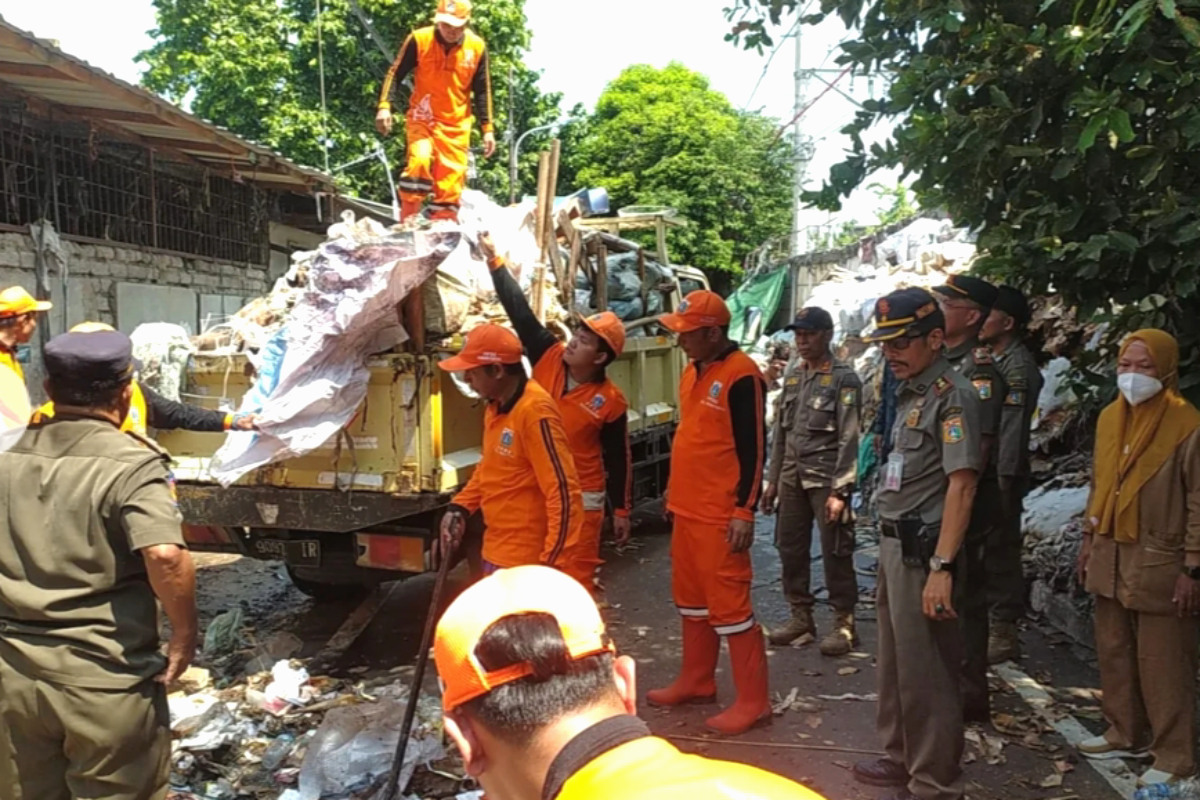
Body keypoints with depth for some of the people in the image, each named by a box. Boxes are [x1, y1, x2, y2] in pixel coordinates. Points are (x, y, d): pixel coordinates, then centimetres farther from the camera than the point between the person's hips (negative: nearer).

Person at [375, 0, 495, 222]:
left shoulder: (477, 47, -1)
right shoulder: (419, 40, -8)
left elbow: (482, 91, 7)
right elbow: (396, 74, -2)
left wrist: (487, 128, 3)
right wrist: (384, 106, -15)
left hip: (456, 125, 3)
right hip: (422, 118, -2)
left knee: (451, 181, 2)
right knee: (419, 160, -26)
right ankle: (407, 222, -14)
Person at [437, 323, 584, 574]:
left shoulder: (534, 411, -23)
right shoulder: (496, 405, 5)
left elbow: (563, 493, -24)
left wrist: (551, 563, -24)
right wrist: (460, 507, 7)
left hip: (523, 560, -9)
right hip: (497, 549, 9)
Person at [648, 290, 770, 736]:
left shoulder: (741, 375, -15)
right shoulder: (693, 371, 12)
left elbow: (753, 449, -17)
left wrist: (745, 511, -19)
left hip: (720, 515, -9)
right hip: (687, 510, 9)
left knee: (729, 604, -3)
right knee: (691, 599, 17)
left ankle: (753, 701, 9)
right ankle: (696, 682, 32)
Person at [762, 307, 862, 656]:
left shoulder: (844, 378, -7)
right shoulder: (792, 375, 12)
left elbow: (848, 439, -12)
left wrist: (839, 490, -18)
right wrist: (773, 479, 12)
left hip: (826, 478, -6)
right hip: (792, 477, 6)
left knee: (835, 552, 0)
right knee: (790, 548, 10)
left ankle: (844, 622, 12)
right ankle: (801, 616, 24)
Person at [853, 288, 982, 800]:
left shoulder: (953, 396, -15)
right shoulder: (911, 393, 13)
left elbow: (962, 485, -22)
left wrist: (941, 567, -26)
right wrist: (890, 549, 16)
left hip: (922, 552, -9)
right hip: (895, 545, 10)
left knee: (926, 672, 1)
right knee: (895, 663, 21)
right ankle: (902, 758, 37)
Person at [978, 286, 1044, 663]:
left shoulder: (1018, 366, -14)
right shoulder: (994, 361, 15)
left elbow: (1012, 429, -20)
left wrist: (1003, 481, -21)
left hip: (1000, 477, -9)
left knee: (999, 551, -3)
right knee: (987, 551, 15)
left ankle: (1004, 632, 6)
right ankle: (992, 622, 26)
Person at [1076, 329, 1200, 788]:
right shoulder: (1110, 418, 7)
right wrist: (1089, 540, 16)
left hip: (1159, 563, -6)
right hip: (1110, 557, 7)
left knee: (1162, 664, 2)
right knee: (1114, 653, 16)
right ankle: (1126, 735, 32)